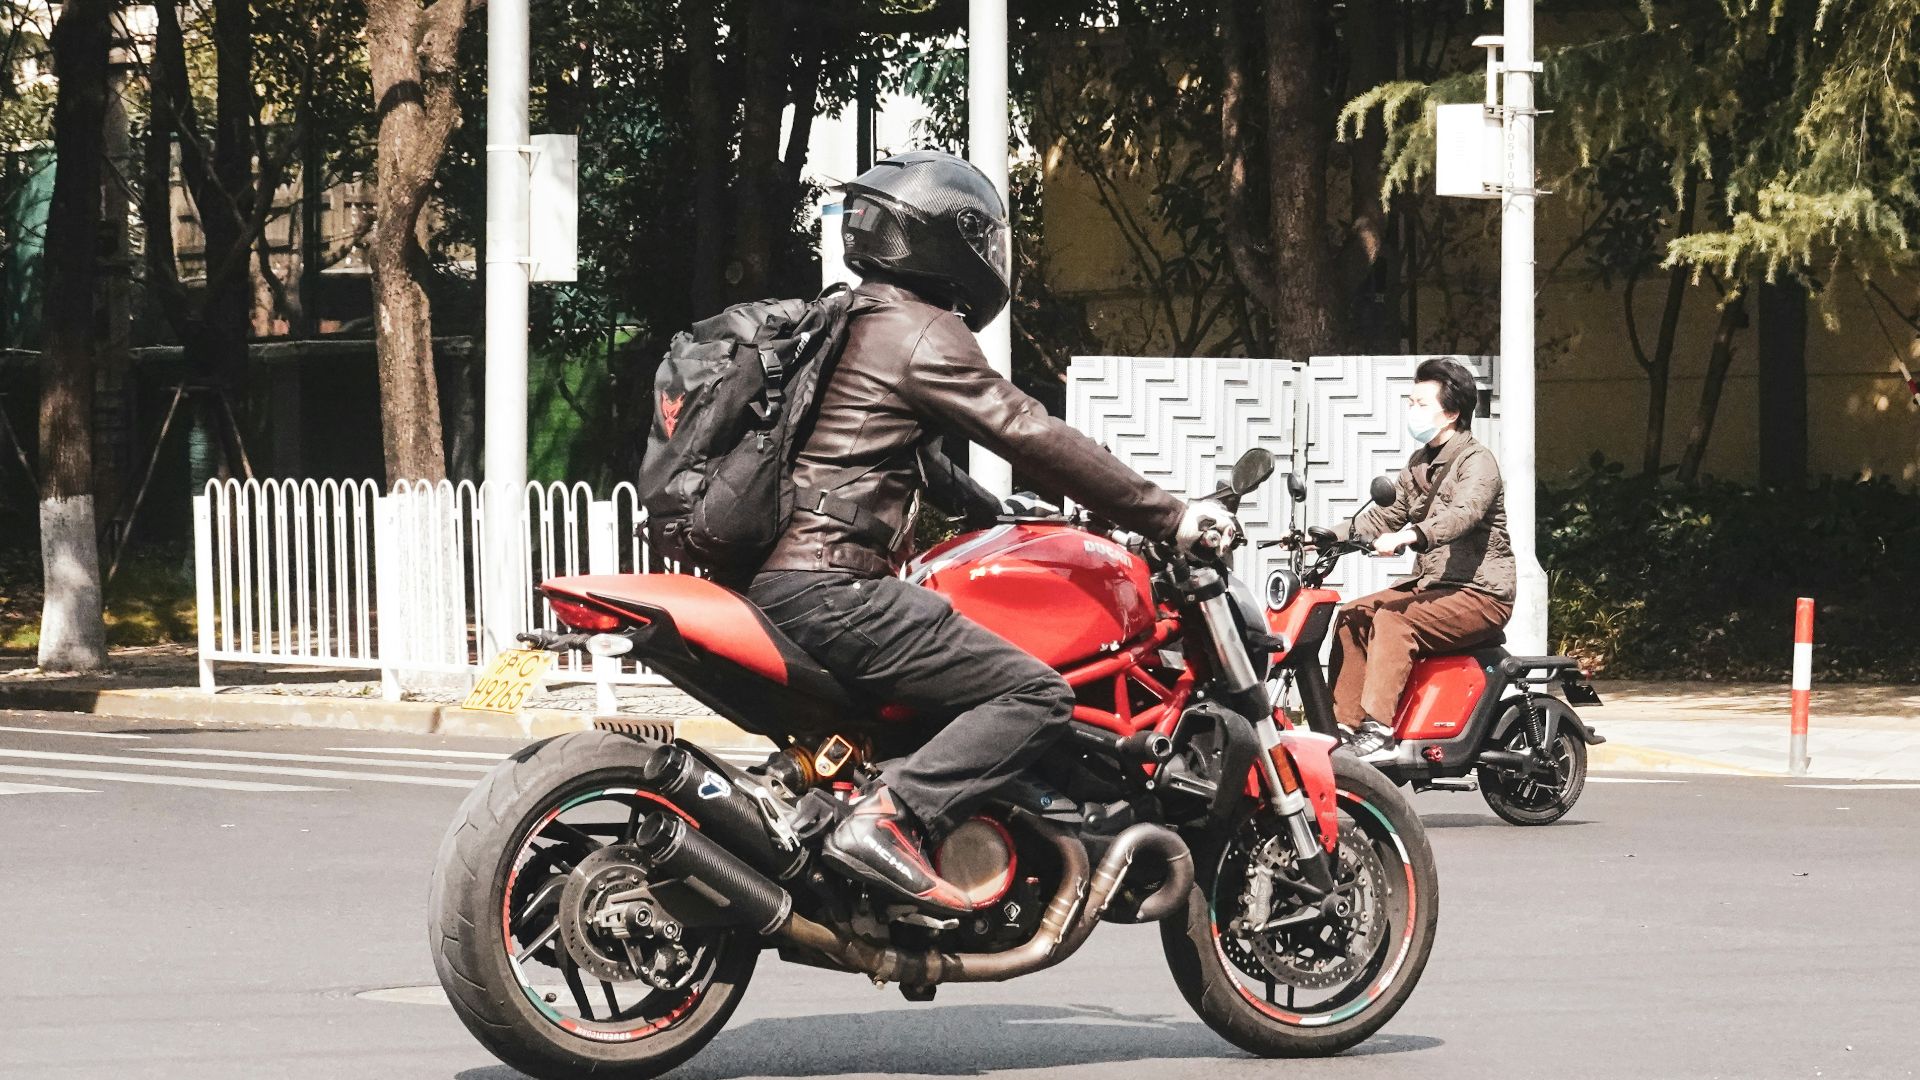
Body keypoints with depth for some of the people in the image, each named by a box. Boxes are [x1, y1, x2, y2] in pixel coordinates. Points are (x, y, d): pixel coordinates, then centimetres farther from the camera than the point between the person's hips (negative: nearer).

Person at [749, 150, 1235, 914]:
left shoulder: (851, 325, 23)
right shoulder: (918, 331, -7)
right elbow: (1028, 436, -12)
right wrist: (1168, 519, -10)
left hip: (773, 582, 10)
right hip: (830, 588, -10)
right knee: (1035, 694, -15)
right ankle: (888, 818, -29)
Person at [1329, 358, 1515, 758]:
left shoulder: (1477, 462, -13)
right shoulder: (1420, 464, 17)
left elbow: (1463, 514, -32)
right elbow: (1386, 514, 18)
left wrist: (1407, 537, -49)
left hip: (1478, 594, -9)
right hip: (1429, 585, 9)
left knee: (1393, 620, -29)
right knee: (1353, 616, -4)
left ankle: (1378, 731, -35)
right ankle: (1344, 726, -4)